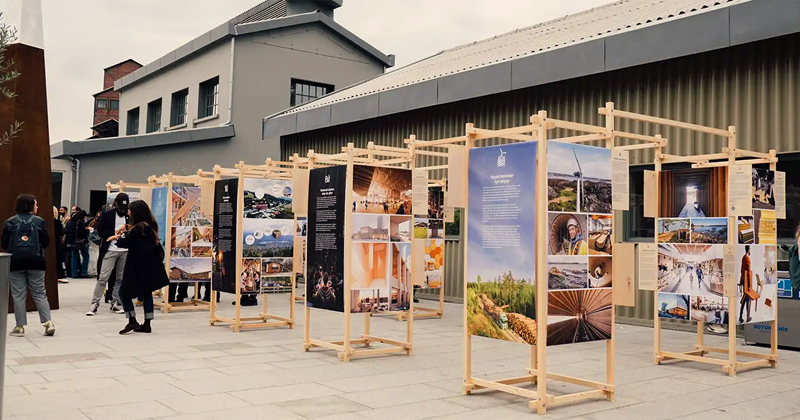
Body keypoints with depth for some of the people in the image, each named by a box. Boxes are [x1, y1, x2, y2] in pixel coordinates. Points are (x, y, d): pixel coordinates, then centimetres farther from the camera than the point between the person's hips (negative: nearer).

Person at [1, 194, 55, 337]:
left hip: (16, 262, 0)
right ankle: (48, 322, -2)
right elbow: (46, 242, -1)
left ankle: (20, 327, 8)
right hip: (35, 262, 0)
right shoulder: (39, 221, -2)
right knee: (39, 293, 7)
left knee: (18, 295, 6)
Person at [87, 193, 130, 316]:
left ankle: (115, 303, 16)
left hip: (125, 251, 3)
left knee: (121, 279, 6)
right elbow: (100, 232, -4)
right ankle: (95, 303, 1)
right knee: (103, 278, -5)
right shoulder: (107, 215, 0)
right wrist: (115, 232, -12)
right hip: (110, 251, -3)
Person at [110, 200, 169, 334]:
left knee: (124, 292, 3)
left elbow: (126, 243, -14)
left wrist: (116, 238, 5)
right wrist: (126, 228, 23)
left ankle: (132, 321, 0)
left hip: (139, 267, -9)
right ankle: (147, 324, 13)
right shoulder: (149, 226, 9)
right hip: (149, 266, 9)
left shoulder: (139, 228, -19)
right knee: (146, 293, 12)